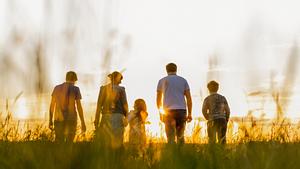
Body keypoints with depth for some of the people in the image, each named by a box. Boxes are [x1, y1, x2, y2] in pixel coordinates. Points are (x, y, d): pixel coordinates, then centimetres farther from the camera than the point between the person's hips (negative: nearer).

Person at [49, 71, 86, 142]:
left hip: (58, 119, 3)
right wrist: (83, 123, -3)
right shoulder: (75, 89, -3)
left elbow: (52, 105, 8)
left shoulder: (57, 88, 7)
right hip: (71, 120, -3)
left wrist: (50, 120, 14)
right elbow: (79, 106, -7)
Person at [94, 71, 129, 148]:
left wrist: (97, 120, 1)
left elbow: (99, 105, -1)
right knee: (117, 141, 3)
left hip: (106, 116, 1)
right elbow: (125, 105, -3)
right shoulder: (121, 89, -1)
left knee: (104, 142, 6)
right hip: (118, 117, -1)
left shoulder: (103, 88, 3)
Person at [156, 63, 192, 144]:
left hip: (168, 111, -1)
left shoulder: (162, 81, 11)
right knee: (180, 136, 13)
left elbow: (158, 99, 13)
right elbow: (189, 98, 6)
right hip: (181, 110, 1)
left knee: (171, 138, -3)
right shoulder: (183, 80, 13)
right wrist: (189, 114, 6)